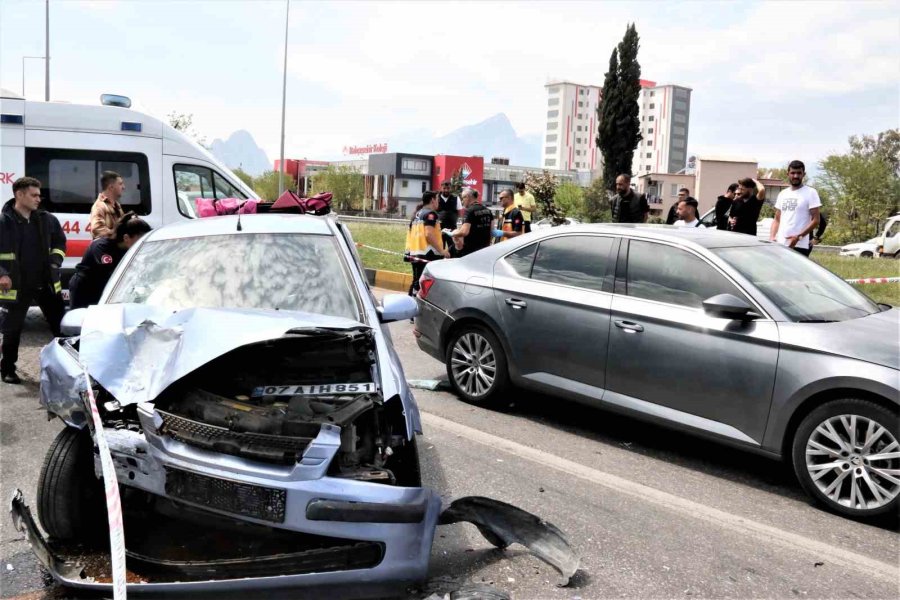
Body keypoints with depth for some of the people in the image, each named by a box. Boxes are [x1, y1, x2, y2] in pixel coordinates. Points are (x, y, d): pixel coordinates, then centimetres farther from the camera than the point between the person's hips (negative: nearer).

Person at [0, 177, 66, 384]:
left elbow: (59, 242, 17)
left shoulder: (46, 219, 4)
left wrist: (55, 262, 2)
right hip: (17, 285, -4)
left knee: (62, 325, 6)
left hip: (46, 282, 4)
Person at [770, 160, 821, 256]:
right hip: (780, 244, 5)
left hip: (799, 246, -5)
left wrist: (799, 236, -18)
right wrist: (772, 236, 1)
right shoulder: (782, 194, 16)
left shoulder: (810, 193, 0)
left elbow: (815, 220, -6)